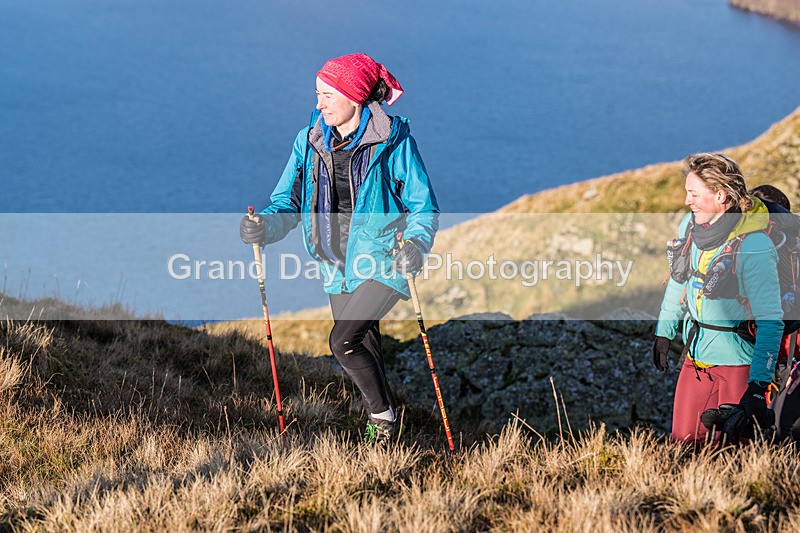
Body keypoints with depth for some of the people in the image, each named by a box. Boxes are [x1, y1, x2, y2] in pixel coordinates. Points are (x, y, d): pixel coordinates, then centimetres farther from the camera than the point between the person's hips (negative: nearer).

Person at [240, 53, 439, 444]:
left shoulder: (393, 141, -13)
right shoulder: (310, 142, 0)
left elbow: (424, 206, -10)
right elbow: (287, 203, 2)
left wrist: (415, 244, -29)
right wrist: (264, 226, -19)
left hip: (383, 261, -6)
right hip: (339, 265, 6)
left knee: (342, 341, -18)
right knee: (363, 348, 16)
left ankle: (384, 413, 4)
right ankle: (379, 417, 40)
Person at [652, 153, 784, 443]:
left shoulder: (754, 247, -24)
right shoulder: (690, 224, -2)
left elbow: (770, 321, -24)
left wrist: (757, 387, -29)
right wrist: (663, 332, 22)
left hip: (737, 361, -6)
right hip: (696, 355, 6)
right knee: (682, 441, 7)